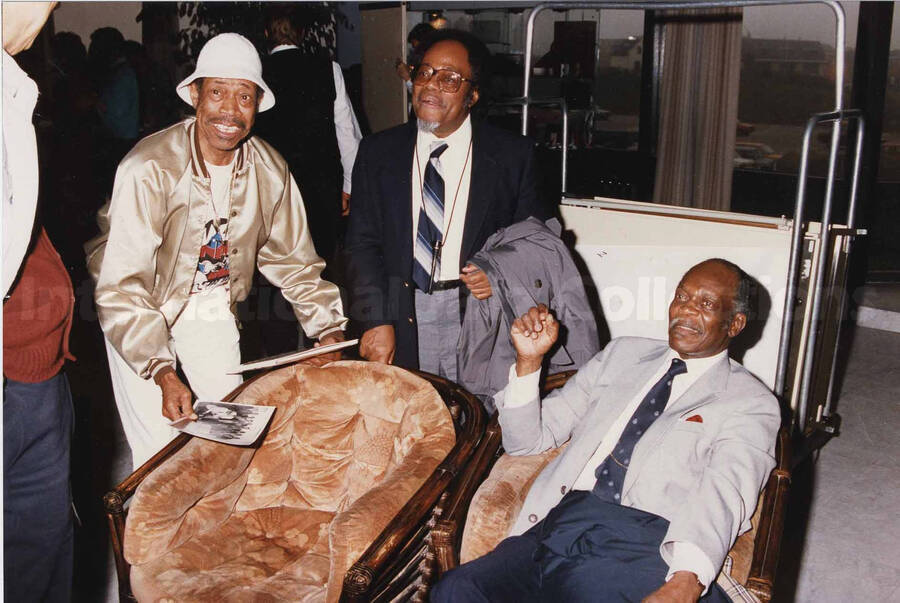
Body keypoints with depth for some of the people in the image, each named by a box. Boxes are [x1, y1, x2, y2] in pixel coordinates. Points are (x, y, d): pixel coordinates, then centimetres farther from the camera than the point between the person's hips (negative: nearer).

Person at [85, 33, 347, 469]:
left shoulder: (271, 171, -12)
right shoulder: (150, 169, -29)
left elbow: (292, 261, 0)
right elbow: (122, 286, -29)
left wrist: (329, 331, -10)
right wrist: (163, 374, -37)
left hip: (212, 305, 5)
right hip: (140, 307, -4)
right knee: (160, 449, -6)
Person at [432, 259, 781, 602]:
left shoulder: (751, 403, 10)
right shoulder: (622, 354, 23)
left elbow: (724, 494, -11)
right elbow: (527, 440, 22)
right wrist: (529, 360, 5)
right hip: (557, 524, 3)